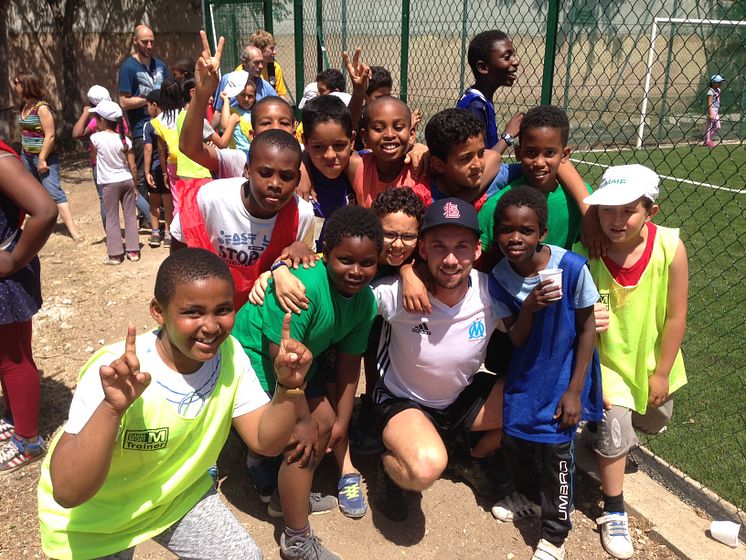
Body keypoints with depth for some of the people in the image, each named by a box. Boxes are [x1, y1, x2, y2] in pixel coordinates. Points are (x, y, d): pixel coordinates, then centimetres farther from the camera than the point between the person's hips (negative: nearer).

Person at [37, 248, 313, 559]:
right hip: (96, 518, -4)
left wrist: (288, 386, -29)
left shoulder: (230, 354, -17)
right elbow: (68, 493, -36)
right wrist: (112, 408, -49)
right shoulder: (115, 373, -32)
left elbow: (266, 441, -12)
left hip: (177, 493, 4)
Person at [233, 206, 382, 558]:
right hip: (256, 355, -8)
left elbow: (349, 362, -1)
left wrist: (342, 421, 4)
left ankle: (291, 494, 36)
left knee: (326, 423, 12)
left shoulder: (364, 300, -10)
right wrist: (302, 420, -21)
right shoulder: (303, 286, -36)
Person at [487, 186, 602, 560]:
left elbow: (587, 328, -12)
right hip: (524, 375, 4)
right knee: (514, 438, 12)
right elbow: (515, 340, -8)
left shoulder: (572, 268, -24)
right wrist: (528, 308, -30)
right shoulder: (498, 278, -13)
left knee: (555, 448, -1)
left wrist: (574, 390, -11)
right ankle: (527, 497, 45)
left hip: (564, 374, -3)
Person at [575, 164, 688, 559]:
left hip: (652, 359, 3)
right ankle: (613, 513, 18)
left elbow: (675, 316, -15)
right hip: (608, 359, -2)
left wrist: (661, 373, -9)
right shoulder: (586, 254, -26)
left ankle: (606, 430, 59)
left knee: (653, 424, 24)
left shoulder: (670, 248, -26)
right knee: (614, 429, -8)